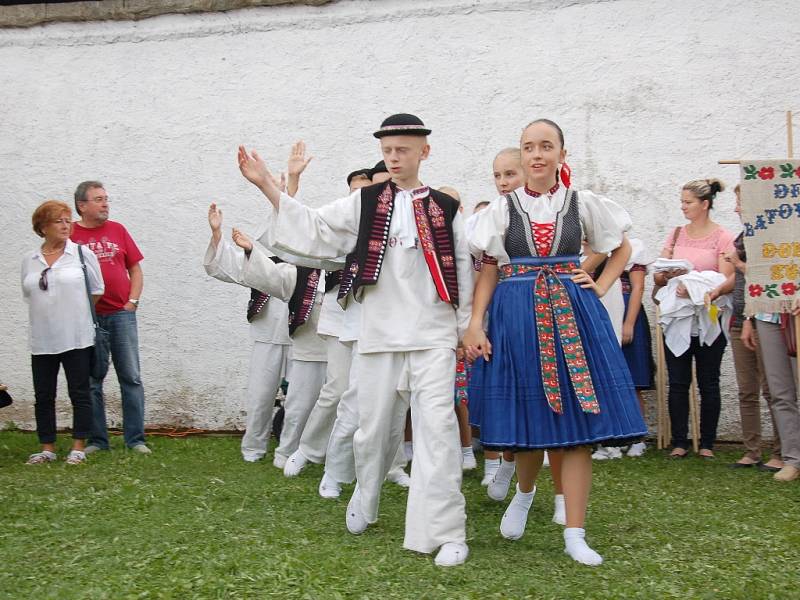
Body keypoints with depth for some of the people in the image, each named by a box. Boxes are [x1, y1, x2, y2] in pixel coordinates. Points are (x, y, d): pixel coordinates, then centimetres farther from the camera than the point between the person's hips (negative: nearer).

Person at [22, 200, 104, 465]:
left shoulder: (82, 254, -1)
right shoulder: (29, 260, 7)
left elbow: (96, 291, 4)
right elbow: (29, 295, 14)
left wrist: (76, 310, 8)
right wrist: (51, 313, 8)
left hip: (77, 338, -3)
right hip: (42, 340, 3)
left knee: (79, 393, 3)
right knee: (43, 396, 8)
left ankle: (79, 447, 12)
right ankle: (47, 449, 18)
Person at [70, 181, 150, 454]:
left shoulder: (117, 230, 8)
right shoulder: (70, 234, 0)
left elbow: (135, 270, 11)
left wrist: (132, 302, 0)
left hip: (122, 314, 2)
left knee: (131, 377, 2)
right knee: (91, 382, 5)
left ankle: (135, 439, 8)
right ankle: (97, 439, 15)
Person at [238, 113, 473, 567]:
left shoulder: (445, 210, 6)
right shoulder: (365, 204, 7)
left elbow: (462, 271, 8)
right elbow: (311, 230, 0)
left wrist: (466, 329, 7)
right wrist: (267, 185, -7)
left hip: (433, 336, -1)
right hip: (379, 335, 2)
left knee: (437, 428, -9)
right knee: (375, 426, 11)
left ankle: (446, 533, -3)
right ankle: (365, 501, 38)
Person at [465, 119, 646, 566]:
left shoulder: (583, 205, 7)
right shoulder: (502, 209, 5)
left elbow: (623, 248, 20)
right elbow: (489, 272, 2)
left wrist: (600, 287, 5)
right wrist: (475, 324, -8)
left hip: (573, 314, 1)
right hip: (517, 317, 0)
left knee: (577, 424, -3)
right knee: (528, 417, 5)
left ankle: (575, 534, 3)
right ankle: (525, 493, 36)